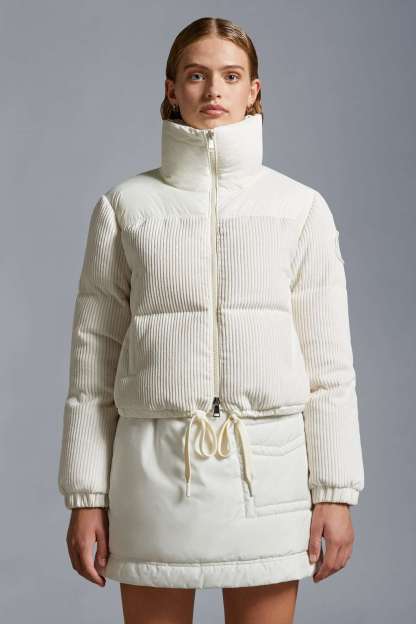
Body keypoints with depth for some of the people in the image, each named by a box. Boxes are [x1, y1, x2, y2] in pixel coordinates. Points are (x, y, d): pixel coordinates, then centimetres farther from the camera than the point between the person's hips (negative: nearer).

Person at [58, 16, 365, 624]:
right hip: (155, 465, 0)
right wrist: (86, 496, 2)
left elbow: (328, 361, 3)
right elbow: (93, 359, 5)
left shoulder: (302, 208, 4)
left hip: (267, 468, 0)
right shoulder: (125, 205, 4)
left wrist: (336, 493, -1)